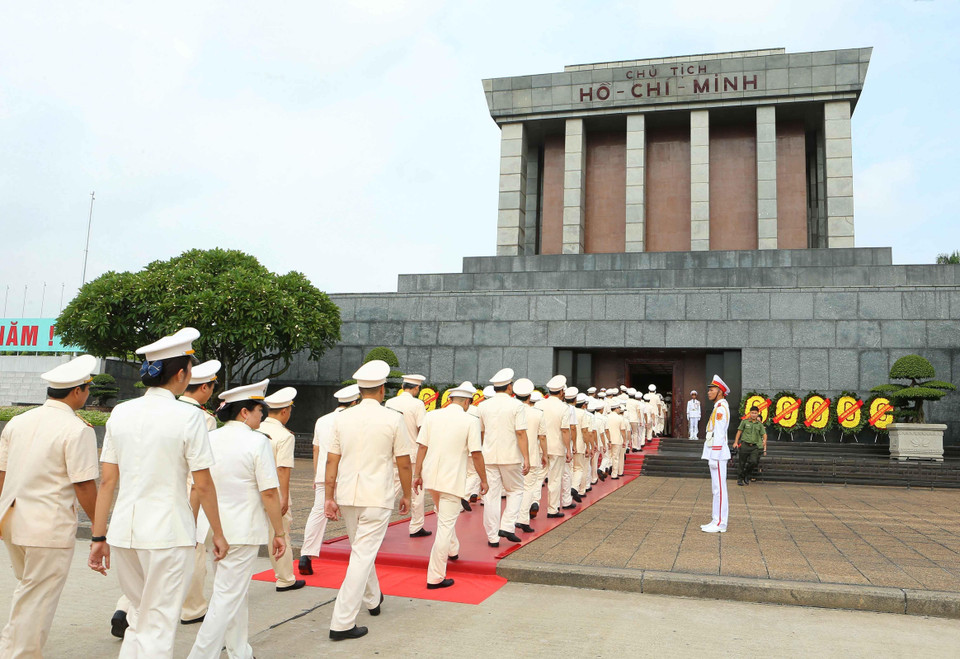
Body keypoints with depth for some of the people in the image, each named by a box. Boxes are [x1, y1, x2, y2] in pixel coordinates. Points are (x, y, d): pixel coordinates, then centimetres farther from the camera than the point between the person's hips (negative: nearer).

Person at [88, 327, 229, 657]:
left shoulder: (121, 413, 4)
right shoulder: (188, 416, -11)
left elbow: (107, 481, 5)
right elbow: (203, 485, -9)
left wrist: (99, 537, 11)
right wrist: (218, 533, 2)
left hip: (123, 531, 5)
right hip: (168, 531, -5)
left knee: (138, 618, 23)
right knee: (159, 627, 8)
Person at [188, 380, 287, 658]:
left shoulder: (208, 439, 6)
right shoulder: (257, 442, -13)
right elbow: (269, 493, -15)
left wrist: (193, 527, 21)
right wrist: (279, 533, -7)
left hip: (211, 529, 7)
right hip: (242, 530, -7)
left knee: (234, 593, 20)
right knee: (228, 597, 0)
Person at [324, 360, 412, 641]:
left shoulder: (341, 418, 1)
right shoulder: (393, 419, -8)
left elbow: (332, 461, 1)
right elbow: (404, 463, -3)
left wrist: (329, 498, 6)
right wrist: (407, 495, 9)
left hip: (347, 495, 5)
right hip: (377, 497, -5)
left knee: (361, 550, 22)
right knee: (363, 555, -1)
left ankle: (372, 600, 43)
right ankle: (342, 623, -2)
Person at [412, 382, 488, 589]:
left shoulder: (432, 416, 2)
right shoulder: (470, 421, -9)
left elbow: (422, 447, 4)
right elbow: (476, 454, -9)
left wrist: (417, 474, 12)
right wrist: (483, 479, 3)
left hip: (431, 477, 6)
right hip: (452, 480, -5)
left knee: (443, 515, 29)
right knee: (445, 526, 0)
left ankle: (452, 550, 50)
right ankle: (435, 578, 3)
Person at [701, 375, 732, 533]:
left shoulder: (721, 408, -14)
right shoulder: (719, 407, 17)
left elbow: (719, 434, -19)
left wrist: (714, 457, -21)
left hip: (717, 454, -10)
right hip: (716, 453, 10)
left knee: (719, 489, -6)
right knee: (717, 488, 12)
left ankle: (720, 524, -3)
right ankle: (717, 521, 17)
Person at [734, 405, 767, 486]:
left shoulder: (760, 424, 8)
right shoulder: (744, 422, 2)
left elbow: (764, 434, 8)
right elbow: (739, 432, 8)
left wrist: (764, 440, -12)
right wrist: (736, 442, 5)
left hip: (755, 447, 1)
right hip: (745, 445, -1)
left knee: (753, 462, -16)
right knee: (742, 463, 2)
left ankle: (747, 476, 8)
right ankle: (739, 479, 17)